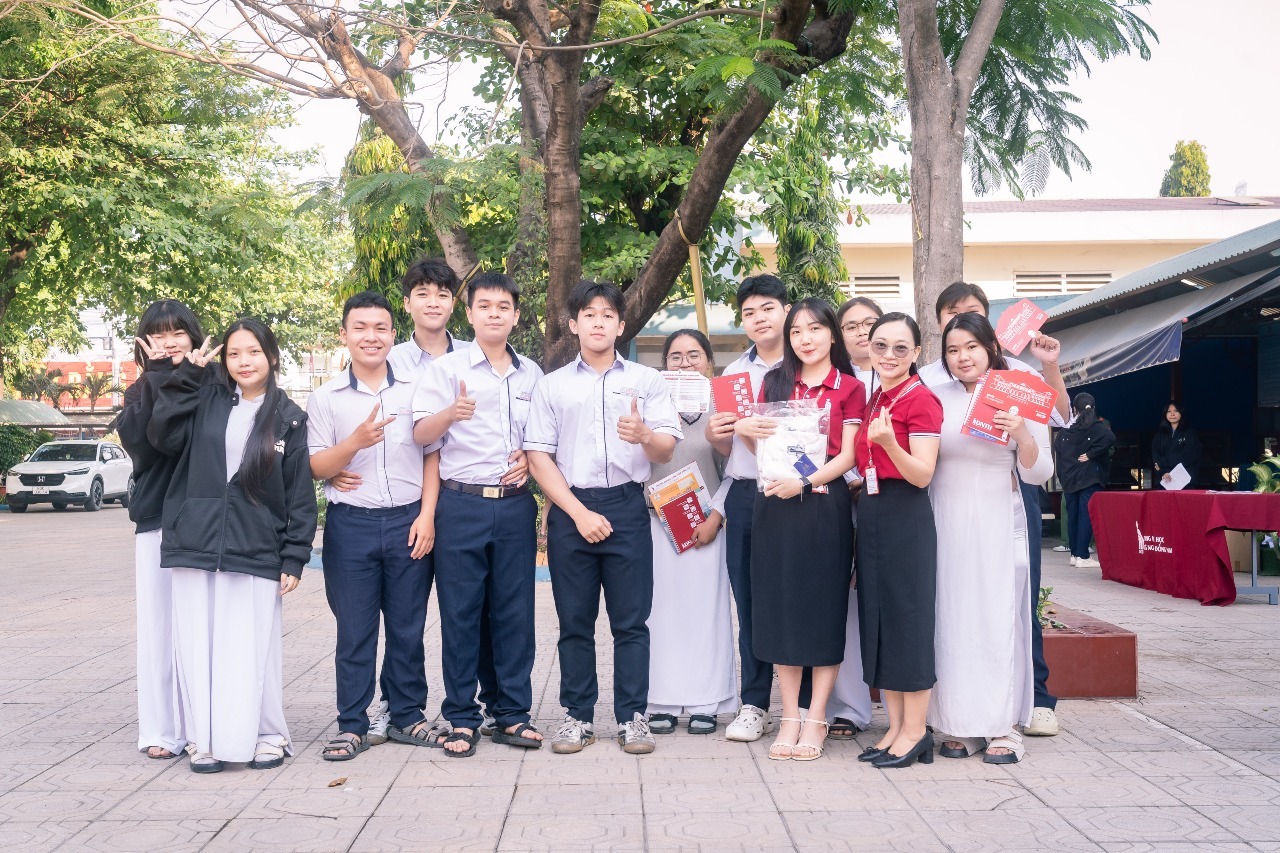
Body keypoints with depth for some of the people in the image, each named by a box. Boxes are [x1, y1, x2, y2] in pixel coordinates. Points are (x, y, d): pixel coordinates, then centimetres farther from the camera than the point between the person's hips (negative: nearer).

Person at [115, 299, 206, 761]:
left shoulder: (214, 384, 5)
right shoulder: (141, 391, 11)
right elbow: (138, 439, -8)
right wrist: (161, 375, -9)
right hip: (158, 521, 2)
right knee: (161, 624, 3)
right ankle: (162, 729, 9)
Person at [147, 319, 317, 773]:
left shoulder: (289, 418, 4)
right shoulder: (206, 402, 9)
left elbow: (300, 493, 2)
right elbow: (163, 436, -6)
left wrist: (294, 558, -3)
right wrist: (187, 374, -5)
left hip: (256, 552, -2)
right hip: (195, 547, 2)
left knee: (252, 648, 1)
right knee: (200, 646, 6)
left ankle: (268, 735, 16)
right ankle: (205, 739, 18)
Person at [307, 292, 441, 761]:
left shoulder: (416, 390, 6)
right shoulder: (325, 398, 5)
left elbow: (433, 456, 7)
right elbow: (315, 468, 2)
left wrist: (427, 516, -3)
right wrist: (355, 442, -16)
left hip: (409, 523, 1)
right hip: (351, 525, 0)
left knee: (408, 628, 7)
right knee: (354, 631, 4)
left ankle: (408, 716, 20)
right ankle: (352, 725, 14)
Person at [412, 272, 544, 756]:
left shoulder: (531, 374, 13)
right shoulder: (447, 368, 2)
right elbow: (421, 433, -7)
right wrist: (451, 412, -28)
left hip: (516, 504, 3)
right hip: (462, 503, -3)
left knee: (515, 611, 5)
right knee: (461, 613, 1)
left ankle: (512, 714, 15)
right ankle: (462, 719, 11)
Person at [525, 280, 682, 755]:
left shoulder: (646, 380, 9)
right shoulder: (552, 385, 9)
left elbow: (667, 450, 3)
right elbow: (539, 457, 2)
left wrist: (645, 436, -22)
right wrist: (580, 513, -8)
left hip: (627, 506, 0)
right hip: (570, 510, 1)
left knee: (631, 620, 1)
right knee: (575, 620, 6)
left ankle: (632, 716, 10)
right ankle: (578, 716, 16)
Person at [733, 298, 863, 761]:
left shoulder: (849, 388, 3)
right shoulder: (774, 383, 13)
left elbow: (847, 456, -4)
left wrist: (804, 482, -18)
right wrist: (744, 431, -6)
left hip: (825, 505, -3)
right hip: (775, 505, 3)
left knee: (823, 606, 0)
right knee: (780, 605, 4)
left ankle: (816, 719, 8)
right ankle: (789, 717, 12)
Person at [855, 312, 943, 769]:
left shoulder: (921, 399, -9)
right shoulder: (874, 400, 14)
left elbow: (922, 474, -17)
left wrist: (889, 442, -31)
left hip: (906, 517, -8)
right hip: (871, 513, 8)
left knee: (908, 617, -2)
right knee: (877, 617, 10)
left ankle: (915, 732, 8)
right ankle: (896, 727, 19)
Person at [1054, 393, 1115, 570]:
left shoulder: (1064, 431, 6)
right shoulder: (1097, 427, -5)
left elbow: (1057, 451, 4)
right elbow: (1109, 438, -24)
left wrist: (1061, 477, 8)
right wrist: (1091, 454, -14)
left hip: (1068, 479, 4)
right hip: (1089, 478, -4)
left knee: (1072, 516, 11)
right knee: (1086, 516, -4)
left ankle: (1074, 554, 15)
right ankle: (1082, 556, -7)